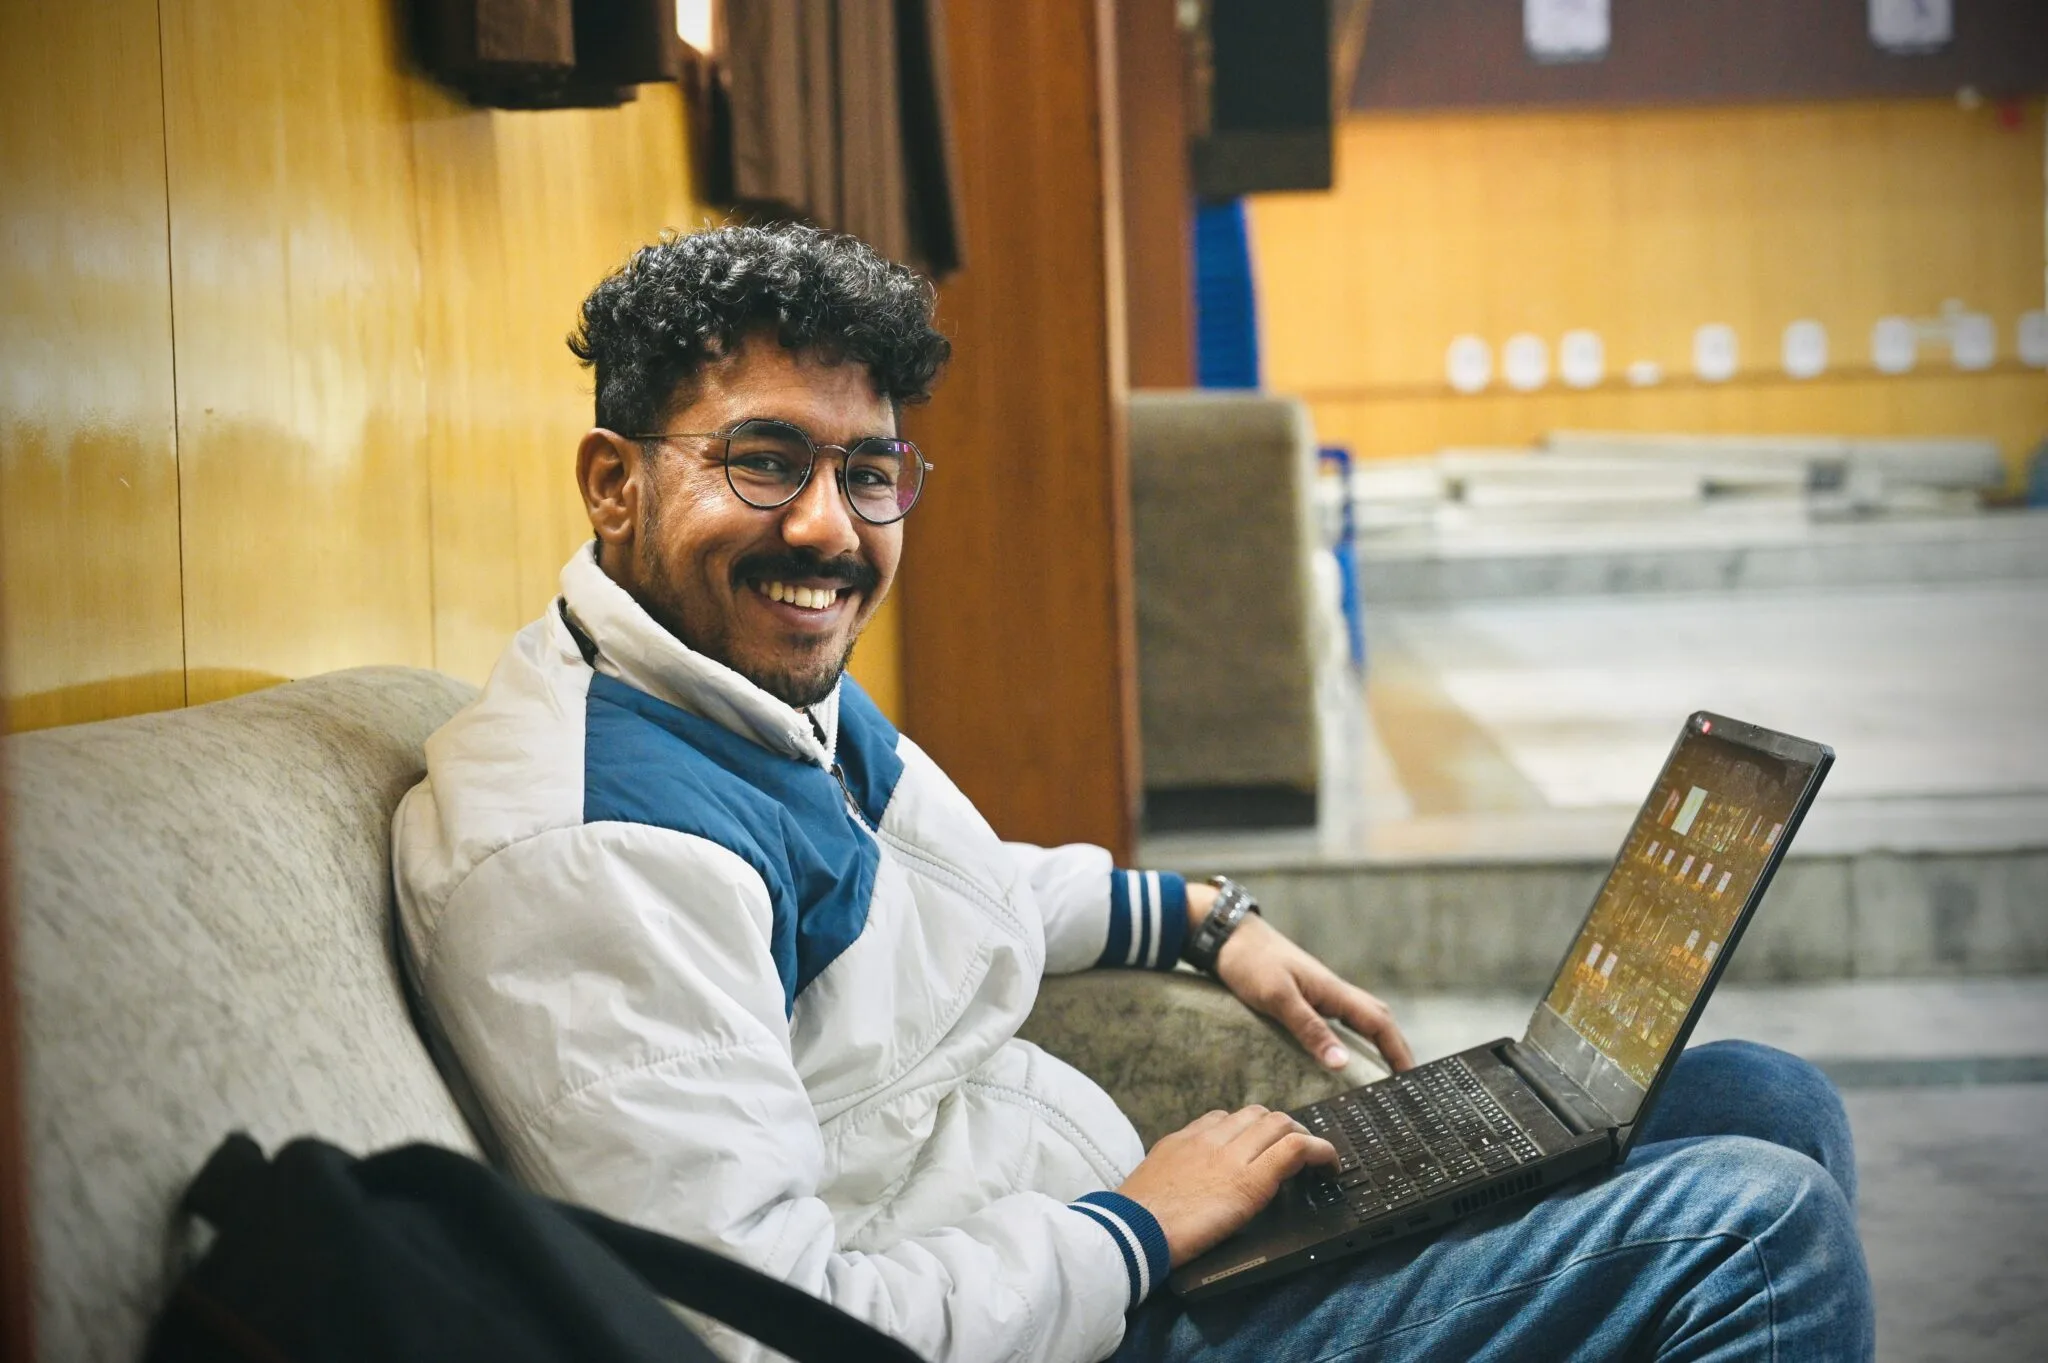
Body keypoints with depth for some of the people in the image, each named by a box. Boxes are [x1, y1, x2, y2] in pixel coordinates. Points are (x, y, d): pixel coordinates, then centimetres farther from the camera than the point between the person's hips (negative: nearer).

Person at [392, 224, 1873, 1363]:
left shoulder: (788, 681, 7)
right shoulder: (580, 841, -25)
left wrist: (1202, 916, 19)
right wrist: (1143, 1229, -20)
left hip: (1122, 1231, 10)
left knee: (1759, 1105, 12)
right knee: (1757, 1226, -15)